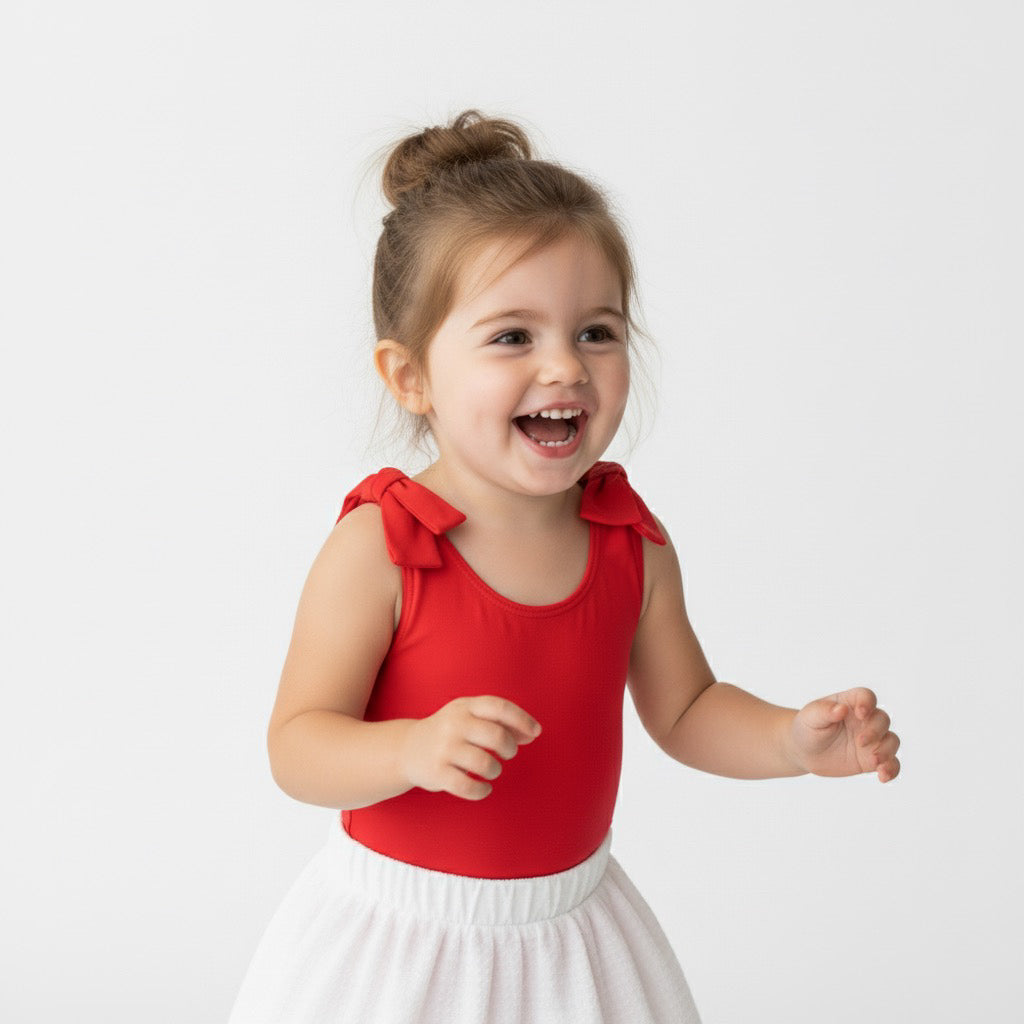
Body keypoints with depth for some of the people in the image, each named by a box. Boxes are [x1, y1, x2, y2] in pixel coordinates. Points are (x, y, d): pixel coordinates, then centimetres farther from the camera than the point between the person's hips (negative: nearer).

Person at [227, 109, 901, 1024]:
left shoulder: (632, 539, -5)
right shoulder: (377, 548, -20)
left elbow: (685, 711, 6)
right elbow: (298, 748, -19)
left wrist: (796, 740, -12)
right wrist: (413, 749, -37)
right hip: (400, 938, -4)